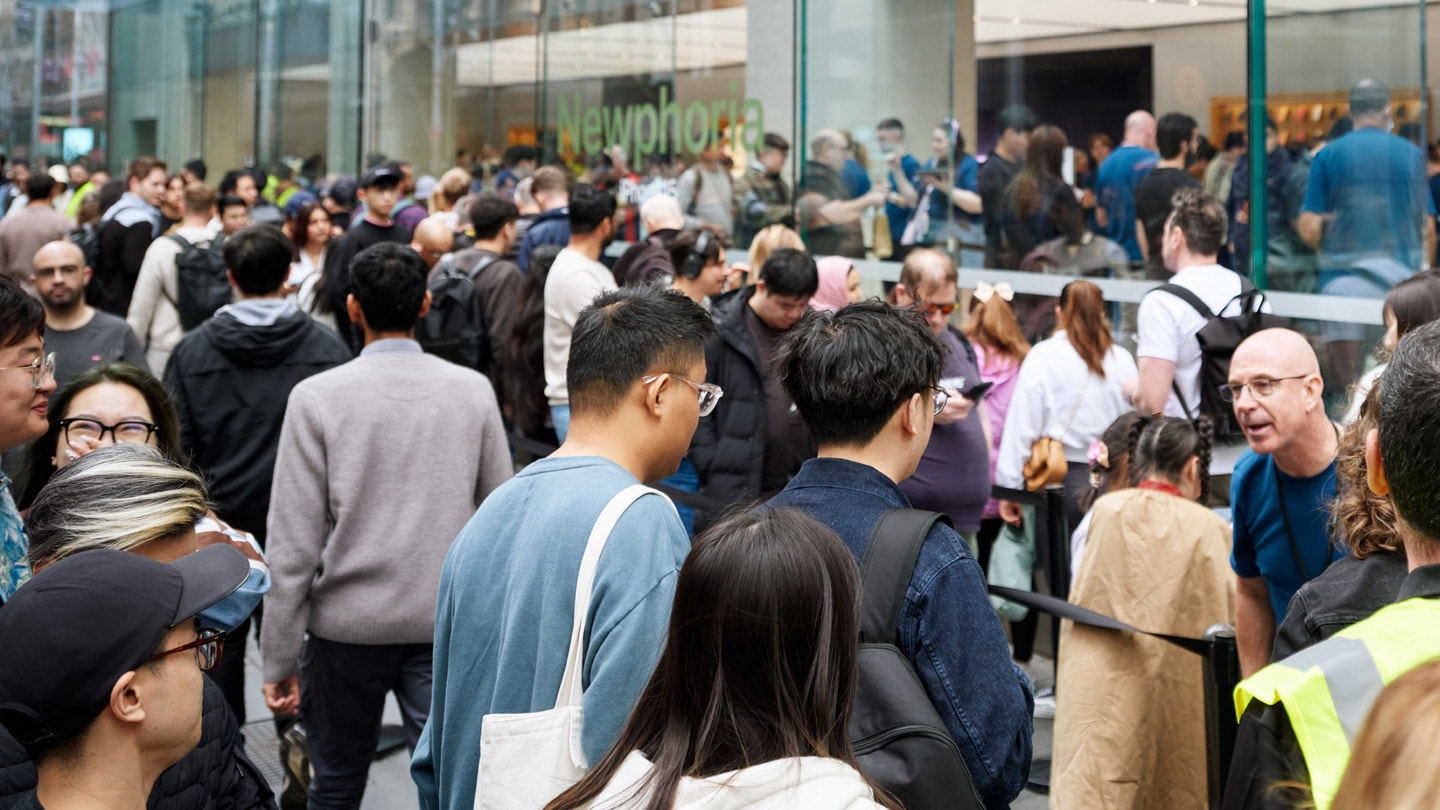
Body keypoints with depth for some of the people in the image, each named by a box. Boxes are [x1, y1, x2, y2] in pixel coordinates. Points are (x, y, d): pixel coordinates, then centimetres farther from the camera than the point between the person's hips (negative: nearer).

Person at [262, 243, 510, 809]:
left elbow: (293, 542, -8)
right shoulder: (473, 390, -2)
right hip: (449, 621, 1)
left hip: (348, 621, -1)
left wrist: (280, 659, -2)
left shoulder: (318, 396, -7)